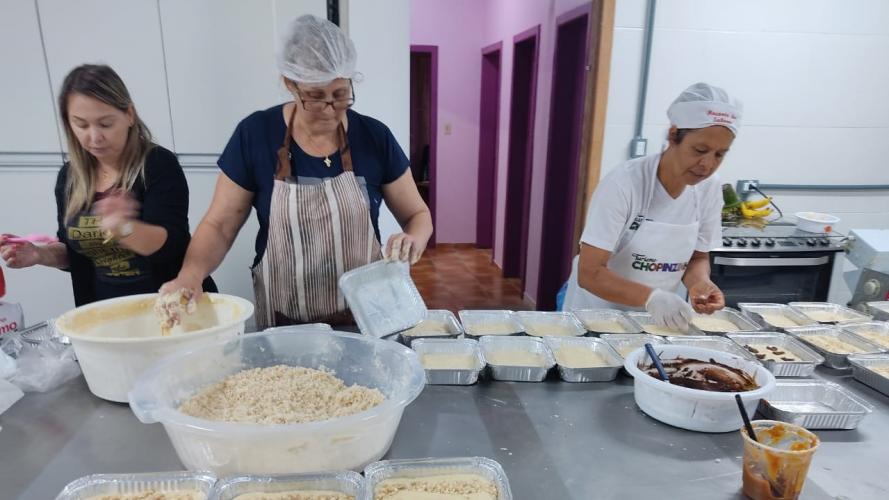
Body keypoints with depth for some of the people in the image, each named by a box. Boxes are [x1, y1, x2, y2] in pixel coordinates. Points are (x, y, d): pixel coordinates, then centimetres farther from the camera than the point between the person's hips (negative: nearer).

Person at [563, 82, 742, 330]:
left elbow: (698, 256, 9)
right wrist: (650, 297, -35)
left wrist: (700, 282, -12)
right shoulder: (624, 183, -20)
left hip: (657, 317, 3)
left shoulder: (710, 190, -5)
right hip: (600, 312, -3)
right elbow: (589, 273, -21)